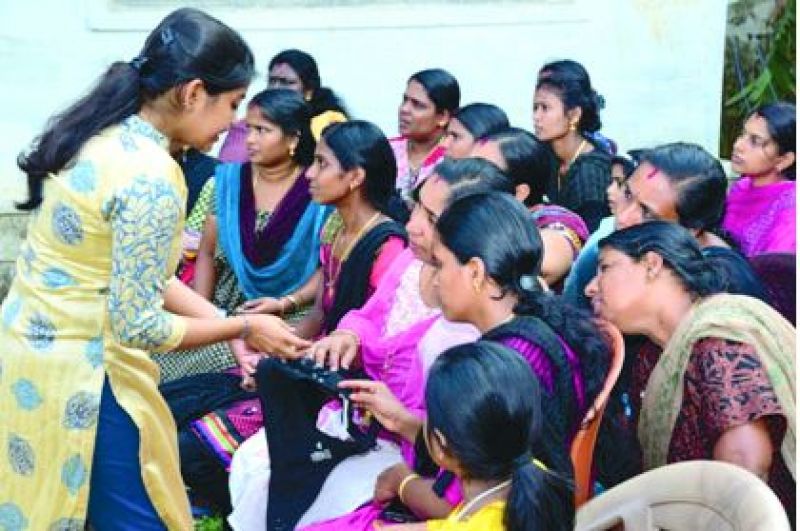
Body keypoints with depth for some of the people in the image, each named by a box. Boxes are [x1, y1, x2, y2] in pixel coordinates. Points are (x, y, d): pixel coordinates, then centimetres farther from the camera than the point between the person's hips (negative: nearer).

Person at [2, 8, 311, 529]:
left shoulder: (103, 135, 4)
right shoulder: (152, 176, -23)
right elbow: (136, 324, -20)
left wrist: (227, 322, 7)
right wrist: (243, 327, -8)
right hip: (77, 378, -9)